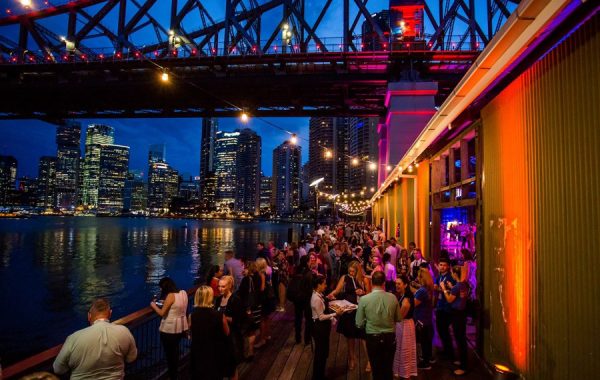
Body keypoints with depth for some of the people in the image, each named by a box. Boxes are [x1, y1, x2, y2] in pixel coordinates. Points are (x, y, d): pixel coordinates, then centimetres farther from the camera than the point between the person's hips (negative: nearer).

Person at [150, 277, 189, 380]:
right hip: (181, 328, 8)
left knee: (169, 352, 10)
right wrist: (165, 303, 16)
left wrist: (154, 305, -1)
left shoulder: (170, 296, -22)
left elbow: (162, 313, -17)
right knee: (175, 350, 26)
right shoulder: (183, 293, 0)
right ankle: (175, 372, 41)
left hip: (170, 329, -8)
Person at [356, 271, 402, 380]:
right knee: (388, 369, 20)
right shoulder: (393, 297, -11)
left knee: (377, 370, 16)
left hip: (373, 338, -2)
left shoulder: (364, 299, -17)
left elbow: (359, 324, -11)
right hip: (390, 337, 2)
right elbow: (399, 318, 2)